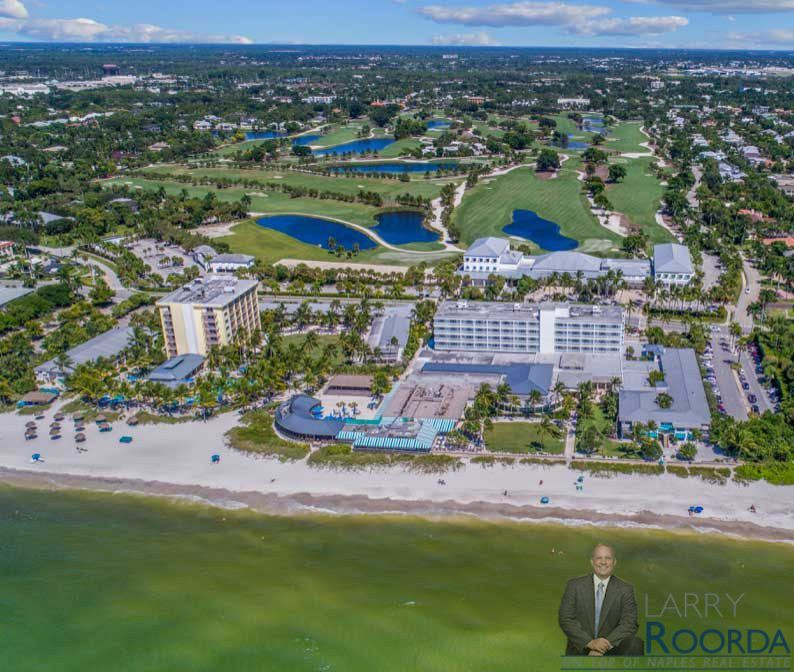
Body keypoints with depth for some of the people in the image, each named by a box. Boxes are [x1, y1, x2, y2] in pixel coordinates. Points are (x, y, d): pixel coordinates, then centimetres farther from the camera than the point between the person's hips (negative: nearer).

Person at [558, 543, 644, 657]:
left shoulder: (625, 590, 3)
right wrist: (590, 642, -18)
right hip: (581, 649, -1)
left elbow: (629, 624, -6)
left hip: (611, 648, 2)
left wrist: (606, 644, -21)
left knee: (635, 643, -27)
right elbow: (565, 619, -5)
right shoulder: (574, 586, 2)